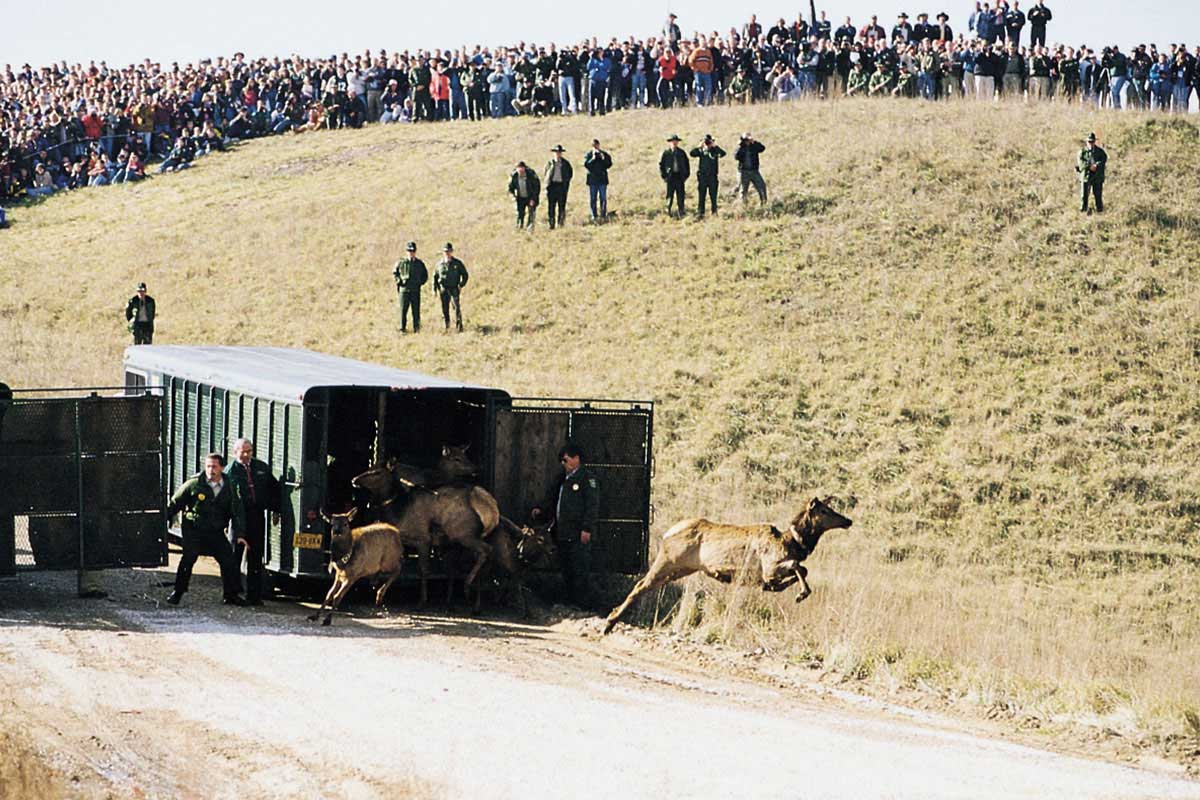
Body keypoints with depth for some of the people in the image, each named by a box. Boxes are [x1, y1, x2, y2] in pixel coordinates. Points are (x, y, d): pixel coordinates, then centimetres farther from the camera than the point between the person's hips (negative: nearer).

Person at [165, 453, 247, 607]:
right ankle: (178, 593, -8)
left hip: (216, 532, 3)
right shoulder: (194, 484, -7)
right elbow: (175, 503, 1)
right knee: (189, 558, -19)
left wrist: (240, 534, -5)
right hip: (193, 529, -3)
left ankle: (231, 595, 15)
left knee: (228, 559, -1)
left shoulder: (229, 487, 1)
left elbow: (237, 512, 4)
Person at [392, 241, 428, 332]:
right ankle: (402, 328, 1)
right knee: (403, 310, -3)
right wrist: (399, 281, 0)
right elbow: (394, 272, 15)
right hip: (404, 290, -1)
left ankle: (416, 328, 4)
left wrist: (421, 283, 2)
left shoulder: (420, 264, 9)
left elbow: (425, 275, 19)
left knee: (416, 310, -1)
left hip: (416, 291, 1)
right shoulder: (401, 263, 5)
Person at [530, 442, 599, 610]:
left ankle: (583, 605, -5)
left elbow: (592, 506, -13)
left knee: (580, 570, -8)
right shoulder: (563, 478, 19)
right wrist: (541, 510, 7)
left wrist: (587, 529, -19)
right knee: (567, 571, 13)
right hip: (563, 533, 9)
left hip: (579, 535, -9)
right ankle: (571, 602, 21)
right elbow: (552, 498, 26)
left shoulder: (587, 478, -7)